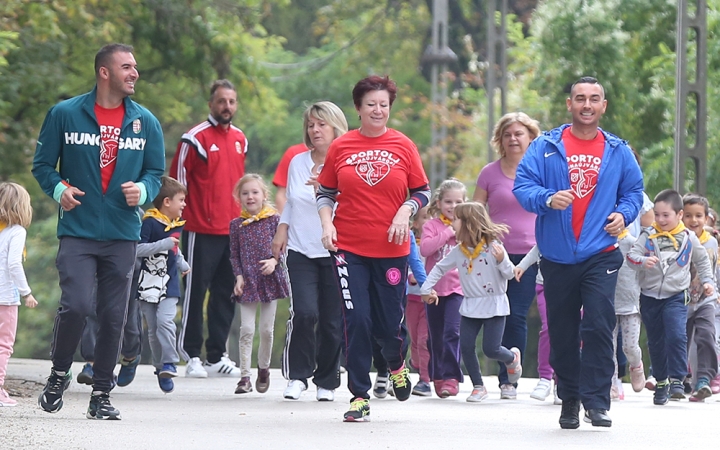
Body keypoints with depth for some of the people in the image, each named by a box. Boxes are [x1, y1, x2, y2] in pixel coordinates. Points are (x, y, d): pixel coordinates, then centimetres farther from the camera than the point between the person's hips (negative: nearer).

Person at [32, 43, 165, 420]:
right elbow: (43, 164, 6)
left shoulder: (145, 122, 9)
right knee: (76, 305, -17)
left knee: (114, 316, 3)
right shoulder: (65, 114, 1)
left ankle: (101, 394, 13)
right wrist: (58, 189, -14)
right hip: (77, 231, -3)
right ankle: (59, 374, 8)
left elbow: (156, 171, 14)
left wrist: (143, 190, -8)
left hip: (123, 235, 3)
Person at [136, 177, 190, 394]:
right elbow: (138, 249, -21)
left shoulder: (177, 223, 12)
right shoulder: (150, 222, -12)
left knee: (165, 321, -18)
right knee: (153, 328, 2)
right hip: (148, 284, -4)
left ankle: (169, 363, -18)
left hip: (169, 284, 4)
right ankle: (160, 367, 12)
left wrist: (182, 263, 23)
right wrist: (164, 244, -25)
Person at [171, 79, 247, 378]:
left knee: (226, 293, 9)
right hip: (201, 230, -7)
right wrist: (182, 216, -8)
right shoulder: (196, 138, -8)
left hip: (232, 229, 7)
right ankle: (192, 356, 3)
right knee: (196, 291, -2)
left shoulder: (240, 139, 13)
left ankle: (217, 356, 16)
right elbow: (178, 178, -6)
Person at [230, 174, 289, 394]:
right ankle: (245, 376, -4)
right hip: (247, 283, 0)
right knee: (246, 329, -6)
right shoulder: (236, 224, 6)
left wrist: (274, 260, -15)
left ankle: (264, 368, 25)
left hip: (270, 279, 0)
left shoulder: (273, 220, 2)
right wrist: (239, 276, -4)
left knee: (267, 329, 4)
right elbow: (234, 254, 7)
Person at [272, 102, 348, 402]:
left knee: (332, 321, 0)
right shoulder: (297, 163, 12)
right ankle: (297, 375, -2)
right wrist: (281, 231, 14)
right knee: (304, 312, -15)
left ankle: (327, 381, 15)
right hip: (301, 251, 2)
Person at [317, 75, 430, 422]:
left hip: (391, 248, 0)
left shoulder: (403, 146, 2)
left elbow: (422, 192, 7)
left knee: (389, 323, 4)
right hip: (349, 248, 0)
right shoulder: (340, 147, 2)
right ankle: (360, 396, 3)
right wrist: (326, 223, -6)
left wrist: (404, 213, -10)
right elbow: (326, 192, 10)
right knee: (357, 320, -7)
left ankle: (397, 364, 39)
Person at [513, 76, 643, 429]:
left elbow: (634, 191, 16)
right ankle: (569, 401, 20)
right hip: (557, 256, 1)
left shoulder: (618, 151, 9)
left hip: (600, 255, 0)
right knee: (562, 333, 7)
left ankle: (596, 402, -11)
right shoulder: (545, 147, 2)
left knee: (598, 326, -15)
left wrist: (624, 214, -4)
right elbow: (522, 185, -4)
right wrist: (547, 199, -23)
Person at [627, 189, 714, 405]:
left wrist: (706, 280, 8)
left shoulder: (688, 238, 0)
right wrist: (643, 261, -31)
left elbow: (702, 260, 15)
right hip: (649, 296, 2)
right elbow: (631, 255, -12)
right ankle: (661, 382, 21)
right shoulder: (648, 236, -2)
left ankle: (676, 379, -13)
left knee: (676, 336, -19)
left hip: (675, 296, -2)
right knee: (655, 342, 9)